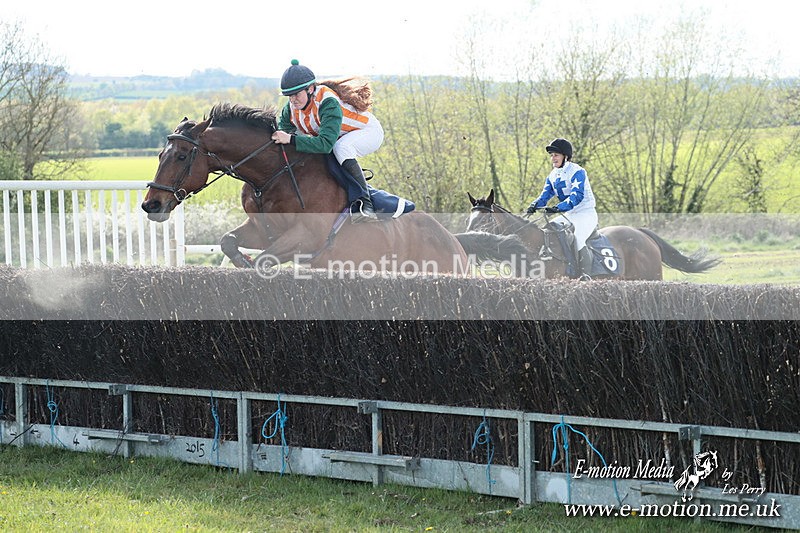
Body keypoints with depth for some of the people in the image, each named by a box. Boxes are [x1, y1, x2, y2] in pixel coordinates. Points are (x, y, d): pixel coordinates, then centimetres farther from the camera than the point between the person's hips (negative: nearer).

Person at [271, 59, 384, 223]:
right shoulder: (291, 108, -14)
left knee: (340, 147, -37)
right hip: (342, 138, 9)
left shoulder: (328, 103, -37)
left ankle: (364, 202, -37)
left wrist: (290, 139, -51)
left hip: (369, 131, -9)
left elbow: (326, 143, -48)